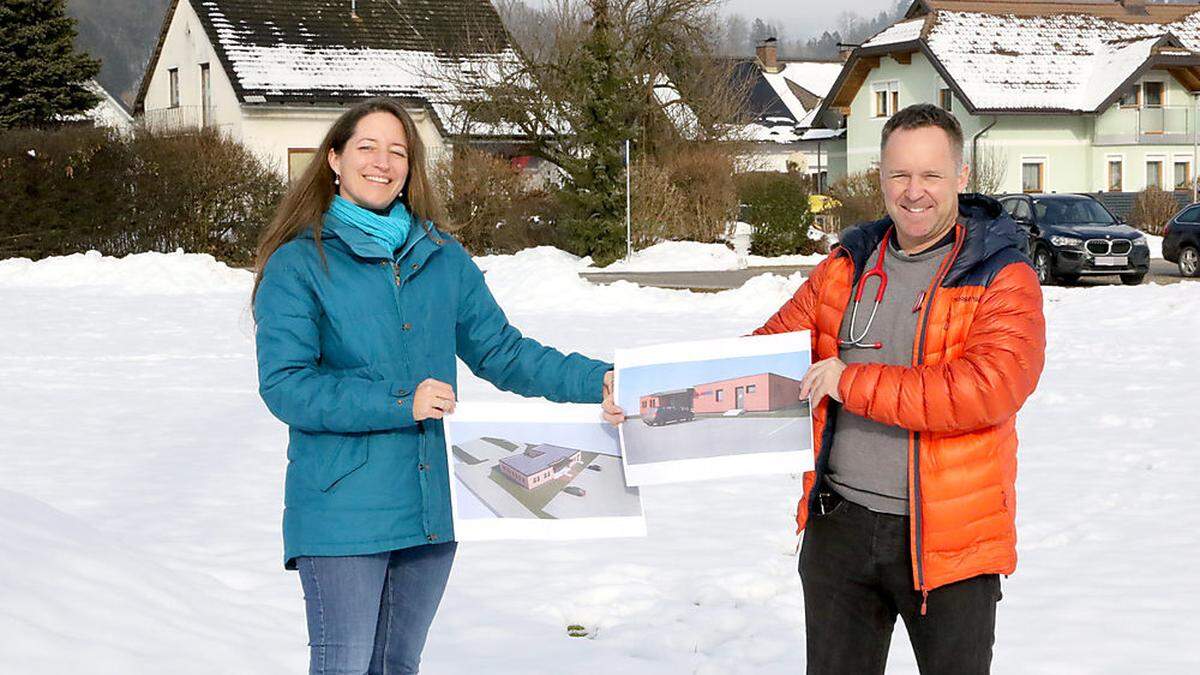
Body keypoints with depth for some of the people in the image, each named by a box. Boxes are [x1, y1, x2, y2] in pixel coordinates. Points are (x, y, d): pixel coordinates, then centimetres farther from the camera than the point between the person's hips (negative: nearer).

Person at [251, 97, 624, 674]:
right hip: (341, 513, -5)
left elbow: (501, 351, 15)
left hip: (429, 512, 5)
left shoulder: (443, 260, 12)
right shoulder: (298, 265, -4)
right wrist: (401, 404, -18)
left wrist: (593, 381, 1)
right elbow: (285, 386, -12)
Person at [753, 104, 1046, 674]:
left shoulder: (1003, 280, -9)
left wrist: (854, 382, -20)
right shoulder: (845, 268, 9)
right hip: (839, 525, 5)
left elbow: (987, 390, -23)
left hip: (949, 537, -4)